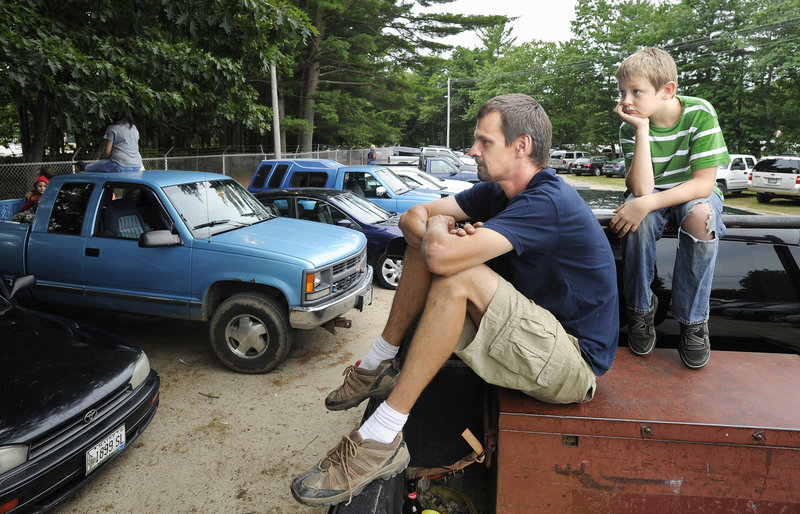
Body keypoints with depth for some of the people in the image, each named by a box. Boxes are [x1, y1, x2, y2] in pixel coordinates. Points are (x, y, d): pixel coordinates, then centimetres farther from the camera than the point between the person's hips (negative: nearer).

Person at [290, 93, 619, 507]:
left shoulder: (547, 202, -25)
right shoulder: (499, 190, 4)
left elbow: (443, 256, -37)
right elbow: (413, 217, 3)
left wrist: (439, 228, -13)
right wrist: (434, 233, -20)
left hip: (574, 363, -8)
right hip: (537, 323, 9)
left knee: (457, 275, -31)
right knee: (424, 247, -1)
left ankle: (381, 440, -24)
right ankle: (378, 365, 5)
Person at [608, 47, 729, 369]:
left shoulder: (700, 113, -19)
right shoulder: (631, 127, -14)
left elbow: (704, 183, -22)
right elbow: (641, 189, -25)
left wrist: (648, 203, -36)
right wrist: (643, 129, -29)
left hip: (695, 194, -1)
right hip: (652, 197, 1)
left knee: (701, 215, -36)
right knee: (638, 217, -34)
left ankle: (693, 321, -17)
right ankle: (640, 308, -11)